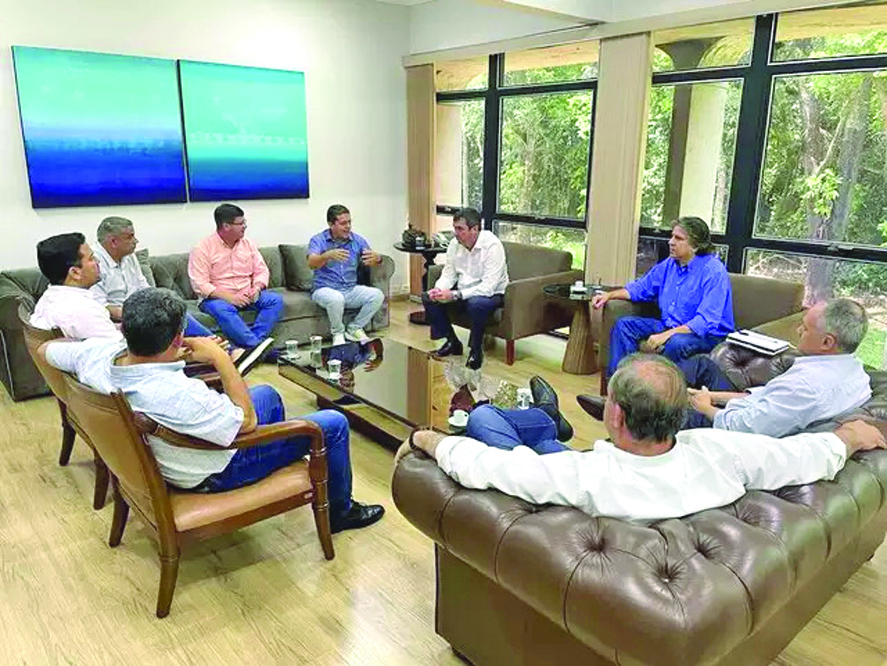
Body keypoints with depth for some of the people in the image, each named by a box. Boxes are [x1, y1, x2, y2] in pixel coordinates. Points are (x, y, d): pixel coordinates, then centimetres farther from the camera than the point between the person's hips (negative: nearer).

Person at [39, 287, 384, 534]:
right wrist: (221, 358, -24)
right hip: (211, 474, -8)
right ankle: (339, 511, 22)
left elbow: (46, 349, 5)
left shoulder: (96, 355, -19)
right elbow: (247, 420, -27)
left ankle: (285, 462, 49)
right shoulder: (177, 395, -42)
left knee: (268, 393, 26)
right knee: (333, 424, -2)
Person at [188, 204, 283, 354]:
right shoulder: (203, 248, -7)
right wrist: (228, 297, -23)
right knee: (222, 310, -38)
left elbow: (262, 270, 12)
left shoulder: (247, 243, 9)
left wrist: (257, 288, -10)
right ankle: (258, 347, -42)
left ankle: (250, 343, -31)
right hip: (217, 298, -4)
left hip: (247, 295, 5)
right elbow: (200, 284, -13)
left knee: (276, 300, -20)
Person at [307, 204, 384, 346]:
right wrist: (328, 255, -44)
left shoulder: (357, 240, 6)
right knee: (336, 298, -37)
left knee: (377, 295, -20)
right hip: (324, 289, -4)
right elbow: (311, 264, -22)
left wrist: (377, 258, -24)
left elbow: (371, 262, 3)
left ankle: (354, 329, 0)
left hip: (351, 289, 4)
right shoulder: (318, 240, -5)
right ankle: (337, 333, -8)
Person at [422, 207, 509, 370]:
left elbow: (488, 287, -29)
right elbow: (448, 274, 5)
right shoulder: (455, 244, -2)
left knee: (475, 304, -39)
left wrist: (455, 295, -35)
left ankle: (476, 350, -13)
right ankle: (452, 342, 4)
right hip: (462, 292, 7)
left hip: (491, 294, -6)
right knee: (428, 297, -11)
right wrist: (438, 289, -19)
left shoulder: (492, 245, -23)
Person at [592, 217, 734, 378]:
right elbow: (641, 287, 21)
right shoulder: (669, 264, 6)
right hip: (669, 326, 8)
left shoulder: (713, 271, -18)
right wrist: (609, 295, 5)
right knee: (624, 325, -2)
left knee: (676, 342, -39)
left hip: (707, 335, -8)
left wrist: (667, 334, -36)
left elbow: (706, 322, -27)